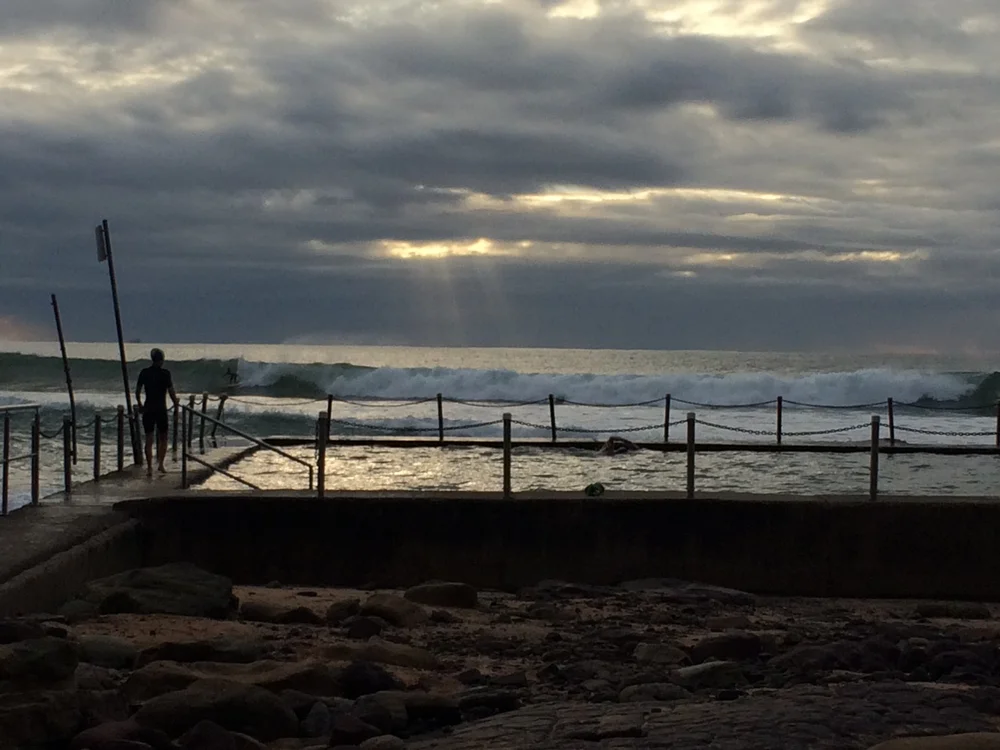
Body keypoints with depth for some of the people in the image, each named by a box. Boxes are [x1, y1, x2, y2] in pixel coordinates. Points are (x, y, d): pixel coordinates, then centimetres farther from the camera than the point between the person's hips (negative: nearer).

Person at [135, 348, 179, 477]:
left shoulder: (144, 373, 2)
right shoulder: (165, 373, -7)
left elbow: (137, 391, 4)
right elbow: (171, 392, -9)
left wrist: (139, 405, 17)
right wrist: (176, 404, 7)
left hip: (147, 409, 2)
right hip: (161, 409, -2)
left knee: (149, 439, 5)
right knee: (163, 438, 14)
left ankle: (149, 468, 2)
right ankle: (160, 463, 4)